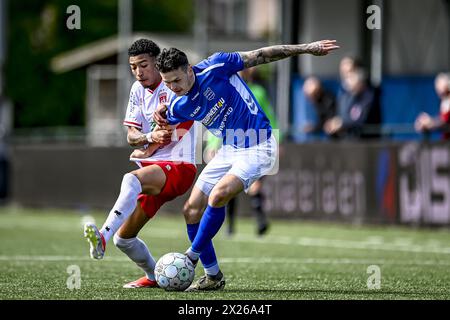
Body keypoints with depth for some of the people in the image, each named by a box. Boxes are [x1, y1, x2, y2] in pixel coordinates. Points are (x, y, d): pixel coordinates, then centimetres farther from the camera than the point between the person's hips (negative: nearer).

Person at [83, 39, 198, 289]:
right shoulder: (138, 90, 14)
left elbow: (176, 134, -12)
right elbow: (131, 136, 10)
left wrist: (145, 151, 1)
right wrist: (150, 137, -13)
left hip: (179, 165, -8)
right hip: (154, 170, 8)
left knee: (132, 180, -38)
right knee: (123, 239, 6)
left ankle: (103, 237, -54)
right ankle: (154, 276, 29)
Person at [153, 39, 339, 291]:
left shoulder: (214, 68, -19)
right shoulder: (179, 107, -4)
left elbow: (261, 56, -10)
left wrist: (307, 49, -9)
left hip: (258, 148, -7)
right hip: (230, 150, 7)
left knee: (218, 197, -26)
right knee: (192, 210, 0)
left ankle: (191, 258, -12)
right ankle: (213, 276, 12)